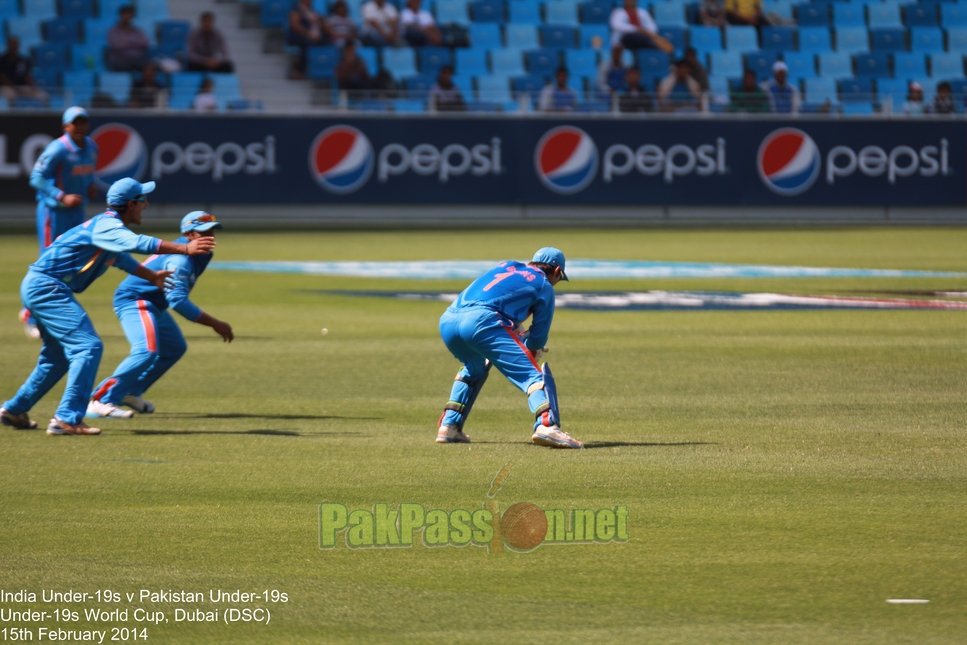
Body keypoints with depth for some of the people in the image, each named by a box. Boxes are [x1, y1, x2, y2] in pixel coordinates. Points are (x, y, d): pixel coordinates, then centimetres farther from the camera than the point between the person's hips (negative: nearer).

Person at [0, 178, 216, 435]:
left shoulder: (108, 226, 14)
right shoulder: (107, 226, -18)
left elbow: (122, 259, 35)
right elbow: (138, 243, -36)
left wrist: (152, 276, 48)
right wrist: (184, 249, -40)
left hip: (38, 287, 11)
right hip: (47, 287, -11)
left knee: (57, 355, 22)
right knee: (88, 346, -17)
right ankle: (67, 419, -21)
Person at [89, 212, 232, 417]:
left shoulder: (198, 256, 5)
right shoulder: (180, 260, -26)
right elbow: (178, 300, -34)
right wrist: (215, 324, -33)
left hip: (153, 305, 11)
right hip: (134, 300, -11)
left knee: (175, 348, 23)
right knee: (147, 350, -29)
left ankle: (130, 393, 26)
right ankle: (100, 401, -32)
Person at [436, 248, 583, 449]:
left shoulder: (507, 266, 33)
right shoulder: (544, 286, 17)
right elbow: (539, 336, 17)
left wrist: (516, 334, 36)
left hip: (447, 321, 7)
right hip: (480, 320, -7)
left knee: (474, 368, 34)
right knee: (531, 373, -6)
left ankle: (449, 426, 25)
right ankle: (545, 425, -30)